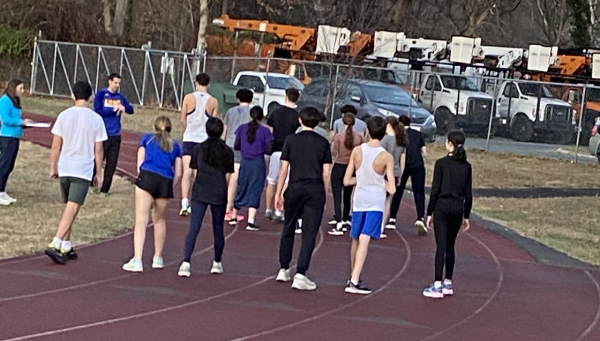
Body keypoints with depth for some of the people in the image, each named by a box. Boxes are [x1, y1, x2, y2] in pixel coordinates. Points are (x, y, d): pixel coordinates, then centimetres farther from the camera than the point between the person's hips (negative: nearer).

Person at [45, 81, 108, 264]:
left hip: (64, 168, 4)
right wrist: (98, 173, 8)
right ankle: (55, 245, -21)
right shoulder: (96, 119, -4)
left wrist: (53, 167, 13)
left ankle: (67, 247, 21)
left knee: (68, 208, 17)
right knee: (72, 210, -8)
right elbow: (98, 150, -1)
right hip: (83, 170, -4)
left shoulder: (64, 116, 1)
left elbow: (56, 146, 2)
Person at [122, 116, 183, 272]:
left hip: (147, 176, -2)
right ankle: (158, 258, 33)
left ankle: (137, 261, -19)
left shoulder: (147, 139, 22)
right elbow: (178, 174, 15)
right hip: (166, 182, 2)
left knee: (141, 220, -7)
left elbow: (140, 164, 13)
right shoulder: (175, 146, 24)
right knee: (159, 219, 22)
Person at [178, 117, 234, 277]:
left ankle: (186, 262, -17)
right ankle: (217, 263, 25)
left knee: (193, 228, -5)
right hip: (219, 193, 1)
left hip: (200, 192, -1)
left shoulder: (198, 149, 1)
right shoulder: (227, 151, 1)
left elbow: (195, 171, 7)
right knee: (218, 229, 14)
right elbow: (228, 175, 5)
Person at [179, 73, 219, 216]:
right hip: (204, 140, 1)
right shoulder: (213, 102, -1)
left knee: (187, 172, -3)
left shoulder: (189, 98, -3)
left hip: (189, 139, -1)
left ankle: (185, 202, -17)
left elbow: (183, 119, 4)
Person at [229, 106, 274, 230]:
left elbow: (236, 146, 3)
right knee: (255, 191, -1)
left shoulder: (242, 128, -1)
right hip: (258, 163, -3)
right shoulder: (265, 131, -9)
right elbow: (268, 150, -9)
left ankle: (234, 217, 28)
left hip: (245, 162, 3)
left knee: (241, 189, 17)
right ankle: (251, 222, -7)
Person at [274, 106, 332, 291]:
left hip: (295, 188, 1)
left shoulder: (291, 140, 2)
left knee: (288, 229, 17)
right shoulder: (323, 143, 2)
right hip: (315, 189, -1)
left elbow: (284, 169, 1)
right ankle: (300, 274, -11)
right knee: (309, 233, -2)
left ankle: (283, 269, 24)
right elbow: (326, 173, 0)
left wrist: (278, 192, 7)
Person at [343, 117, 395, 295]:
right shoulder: (386, 157, -10)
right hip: (376, 202, -3)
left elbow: (347, 180, 2)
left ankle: (354, 278, 31)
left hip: (359, 200, 4)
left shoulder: (357, 151, -2)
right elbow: (391, 189, -10)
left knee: (356, 240, 18)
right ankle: (354, 281, -20)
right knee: (364, 240, -10)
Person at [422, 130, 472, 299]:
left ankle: (437, 286, -7)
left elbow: (435, 190, -9)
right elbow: (468, 194, 5)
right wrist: (466, 216, 13)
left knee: (441, 246, -5)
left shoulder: (441, 163, -8)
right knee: (450, 246, 16)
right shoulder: (466, 166, 3)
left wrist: (429, 213, -3)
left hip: (442, 208, -4)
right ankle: (448, 283, 21)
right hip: (458, 209, 4)